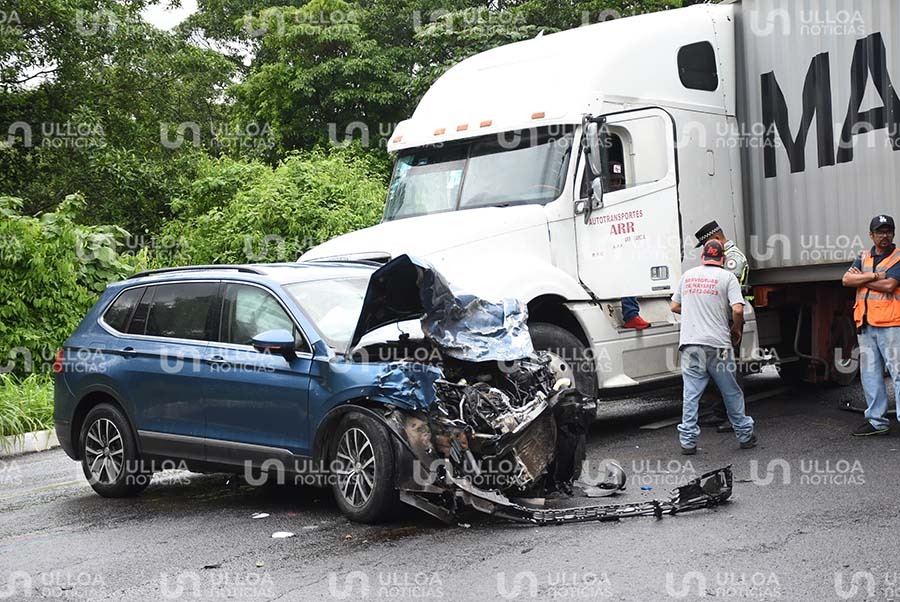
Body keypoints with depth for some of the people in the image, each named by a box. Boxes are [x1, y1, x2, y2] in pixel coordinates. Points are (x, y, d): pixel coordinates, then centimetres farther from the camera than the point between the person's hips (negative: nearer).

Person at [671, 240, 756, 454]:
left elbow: (674, 307, 17)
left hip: (690, 343, 2)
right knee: (731, 392, 10)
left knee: (691, 393, 3)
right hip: (718, 344, -2)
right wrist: (737, 330, 6)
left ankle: (688, 441, 2)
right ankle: (745, 435, 21)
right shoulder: (727, 277, -1)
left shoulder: (688, 275, 11)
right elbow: (737, 309, -12)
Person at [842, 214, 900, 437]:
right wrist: (875, 276, -10)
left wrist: (862, 279, -4)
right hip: (865, 325, 6)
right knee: (870, 375, 9)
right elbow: (846, 280, 0)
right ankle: (877, 421, 16)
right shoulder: (863, 258, 15)